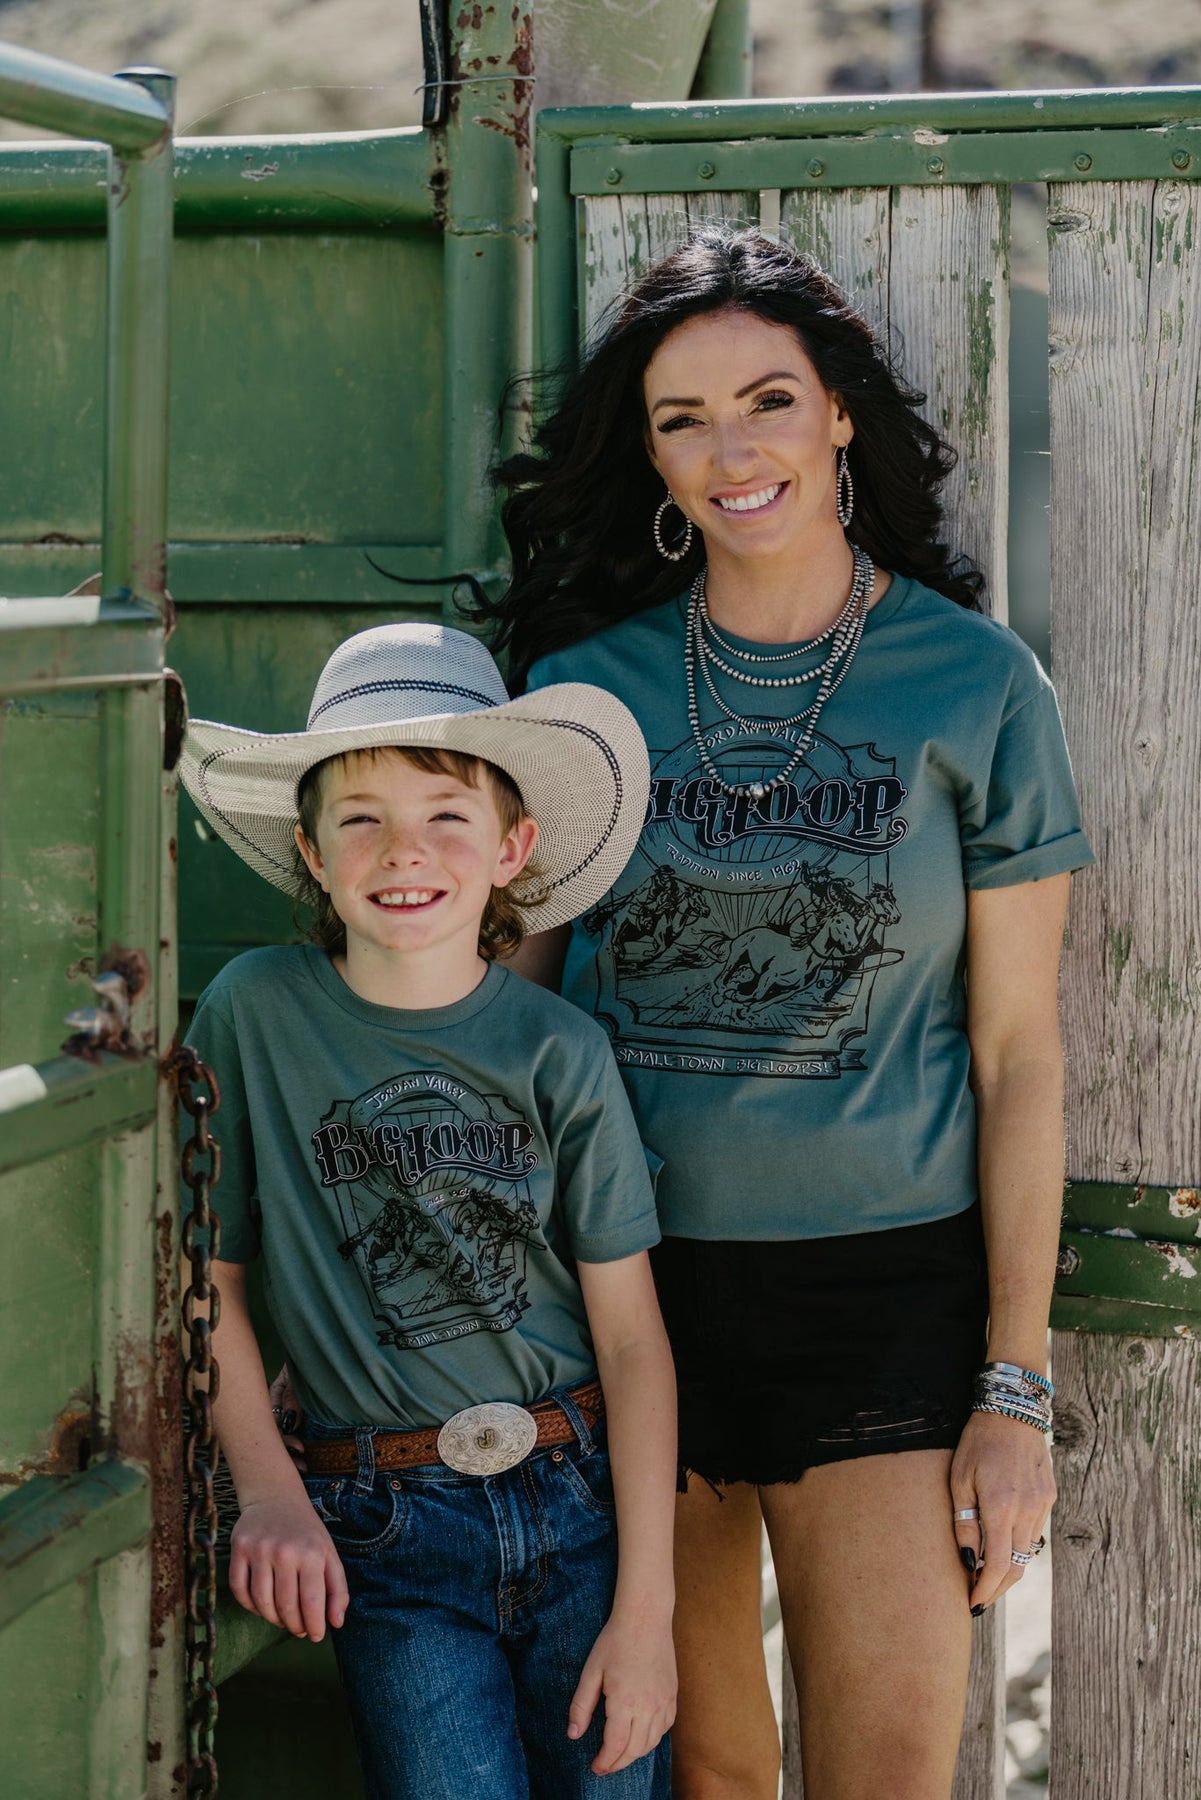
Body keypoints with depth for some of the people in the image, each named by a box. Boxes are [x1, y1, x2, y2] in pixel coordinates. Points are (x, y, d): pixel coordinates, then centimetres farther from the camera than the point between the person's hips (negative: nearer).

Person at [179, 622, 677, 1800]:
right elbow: (207, 1279, 4)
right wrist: (268, 1492, -5)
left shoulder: (557, 1050, -2)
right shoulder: (256, 1014, -3)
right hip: (387, 1529, -1)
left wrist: (646, 1610, -5)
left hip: (582, 1493, 1)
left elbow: (631, 1336, -1)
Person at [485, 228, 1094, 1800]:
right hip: (629, 1276, 2)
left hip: (885, 1277, -2)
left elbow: (1017, 1054, 0)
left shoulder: (976, 686, -1)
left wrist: (1017, 1388, -3)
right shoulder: (588, 681, 3)